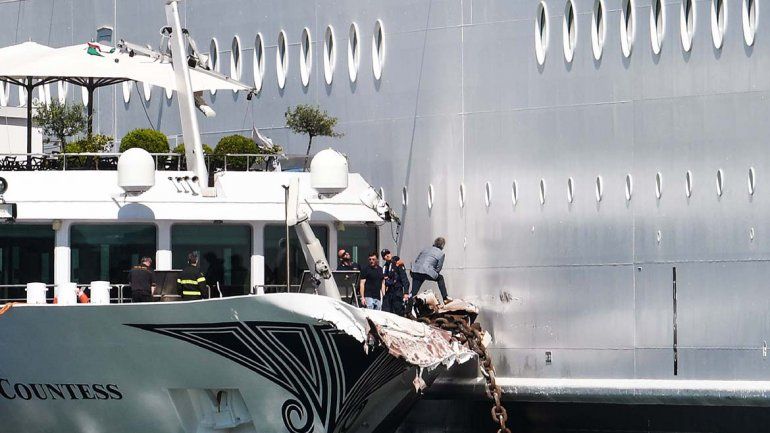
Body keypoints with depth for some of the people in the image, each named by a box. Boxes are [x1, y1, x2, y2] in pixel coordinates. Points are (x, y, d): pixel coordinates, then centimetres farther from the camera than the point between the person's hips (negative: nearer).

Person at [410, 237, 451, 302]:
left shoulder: (426, 249, 24)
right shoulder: (441, 253, 9)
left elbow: (416, 260, 24)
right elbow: (439, 267, 6)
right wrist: (435, 274, 24)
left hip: (415, 270, 4)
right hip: (427, 272, -4)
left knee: (414, 292, 5)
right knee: (440, 278, 24)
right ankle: (445, 298, 24)